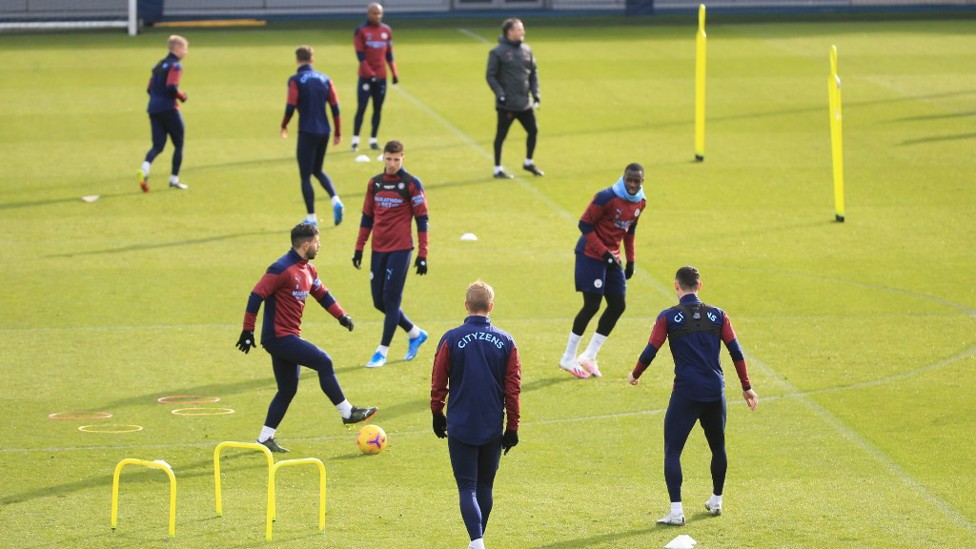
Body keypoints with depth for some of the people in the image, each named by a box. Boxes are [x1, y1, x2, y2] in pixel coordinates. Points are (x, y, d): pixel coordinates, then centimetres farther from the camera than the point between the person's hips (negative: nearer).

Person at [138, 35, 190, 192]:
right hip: (168, 108, -7)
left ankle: (144, 170, -24)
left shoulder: (160, 64, 18)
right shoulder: (175, 65, -7)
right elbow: (172, 87, -20)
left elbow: (149, 89, 17)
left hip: (153, 108, 7)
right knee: (178, 144, 8)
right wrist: (182, 96, -4)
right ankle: (174, 179, 7)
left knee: (158, 145, 3)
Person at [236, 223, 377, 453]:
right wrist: (247, 331, -18)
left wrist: (341, 315, 8)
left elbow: (322, 293, 23)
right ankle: (347, 413, -7)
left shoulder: (308, 270, 12)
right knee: (323, 362, -14)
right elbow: (256, 296, -18)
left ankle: (265, 438, 15)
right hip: (278, 336, -10)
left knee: (288, 389, 10)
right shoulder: (282, 269, -17)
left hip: (290, 337, 10)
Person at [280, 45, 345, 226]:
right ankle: (335, 200, 0)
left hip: (307, 132, -5)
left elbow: (290, 107, -13)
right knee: (318, 170, 22)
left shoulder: (295, 80, -7)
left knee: (305, 176, 4)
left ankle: (311, 217, 3)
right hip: (324, 132, 5)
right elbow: (335, 108, 5)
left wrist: (284, 126, 5)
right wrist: (338, 133, 13)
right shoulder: (324, 79, 7)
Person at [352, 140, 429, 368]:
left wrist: (422, 255, -9)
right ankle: (415, 334, 27)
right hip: (378, 250, 6)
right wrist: (359, 249, 13)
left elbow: (422, 219, -5)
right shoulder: (374, 183, 10)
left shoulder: (411, 184, -5)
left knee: (391, 300, -7)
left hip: (400, 249, -6)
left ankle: (382, 352, 0)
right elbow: (367, 217, 17)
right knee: (379, 301, 7)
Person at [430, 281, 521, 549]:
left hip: (460, 426, -2)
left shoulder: (451, 339, -8)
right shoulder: (506, 342, -2)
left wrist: (437, 415, 14)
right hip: (493, 428, 2)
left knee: (467, 487, -2)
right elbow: (513, 389, 1)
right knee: (485, 486, 17)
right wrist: (512, 427, 9)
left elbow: (438, 383, -2)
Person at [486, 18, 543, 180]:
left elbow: (533, 73, 14)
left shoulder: (526, 50, 8)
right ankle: (498, 169, 10)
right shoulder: (498, 52, -9)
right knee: (501, 135, 2)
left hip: (525, 103, 6)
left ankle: (528, 163, 28)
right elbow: (491, 76, -9)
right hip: (507, 104, -6)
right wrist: (500, 95, -16)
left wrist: (536, 93, 6)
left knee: (533, 130, 10)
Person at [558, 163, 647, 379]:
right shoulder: (607, 197, -21)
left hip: (612, 257, 8)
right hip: (591, 255, -8)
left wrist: (630, 260, 13)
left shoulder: (640, 203, 4)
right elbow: (585, 224, -18)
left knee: (618, 305, 5)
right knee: (592, 305, -9)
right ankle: (568, 359, 3)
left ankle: (589, 356, 16)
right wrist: (604, 252, -21)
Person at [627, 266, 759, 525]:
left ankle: (676, 511, -10)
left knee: (672, 451, 1)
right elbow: (736, 352, 4)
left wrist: (634, 375, 14)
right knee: (718, 447, 23)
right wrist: (746, 387, 12)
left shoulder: (668, 317, -2)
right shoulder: (717, 315, 6)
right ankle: (716, 501, 35)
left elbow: (650, 353, -4)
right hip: (715, 392, 3)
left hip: (685, 394, -3)